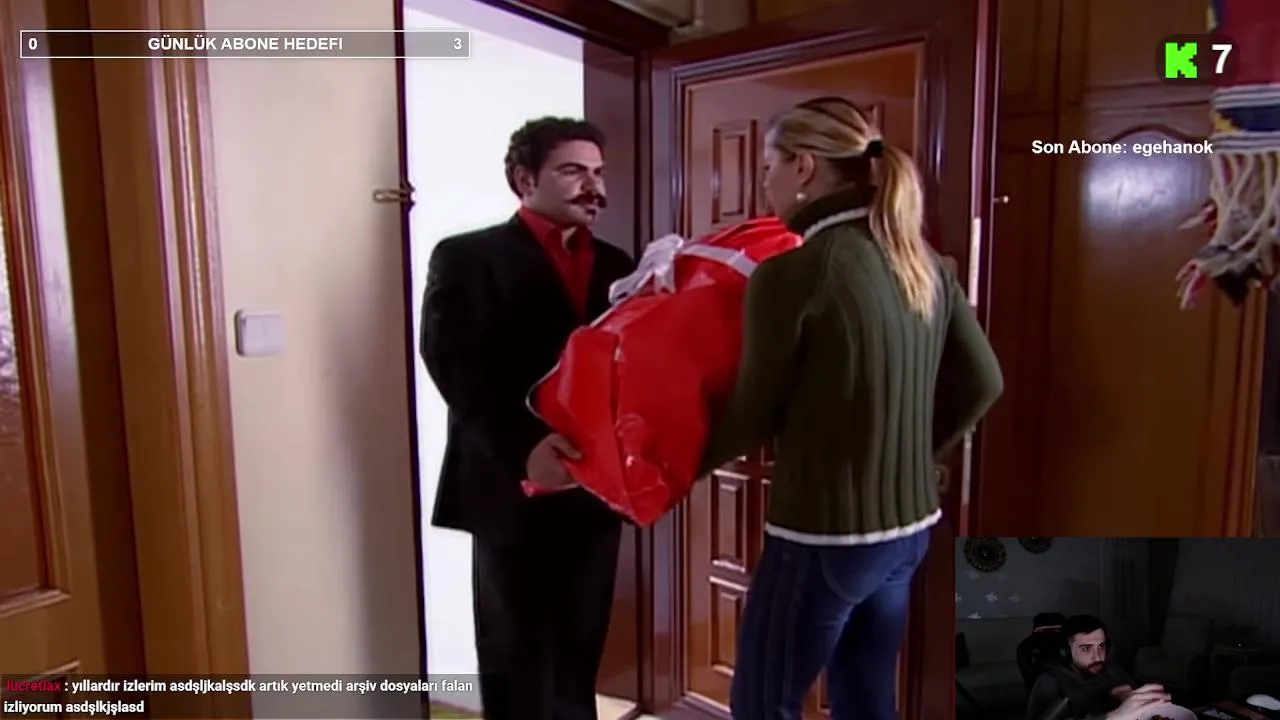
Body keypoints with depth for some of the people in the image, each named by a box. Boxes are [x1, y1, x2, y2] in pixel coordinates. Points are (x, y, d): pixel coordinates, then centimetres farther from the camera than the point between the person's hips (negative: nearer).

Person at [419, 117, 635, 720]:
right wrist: (523, 447, -28)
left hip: (595, 489, 5)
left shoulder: (616, 266, 12)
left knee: (578, 655, 18)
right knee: (514, 660, 11)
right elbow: (455, 367, -15)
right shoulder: (467, 258, -4)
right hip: (512, 492, -4)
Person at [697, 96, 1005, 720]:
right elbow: (981, 383, 10)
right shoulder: (921, 262, 3)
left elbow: (754, 417, -10)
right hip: (908, 529, 8)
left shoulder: (791, 273, -19)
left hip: (823, 537, -7)